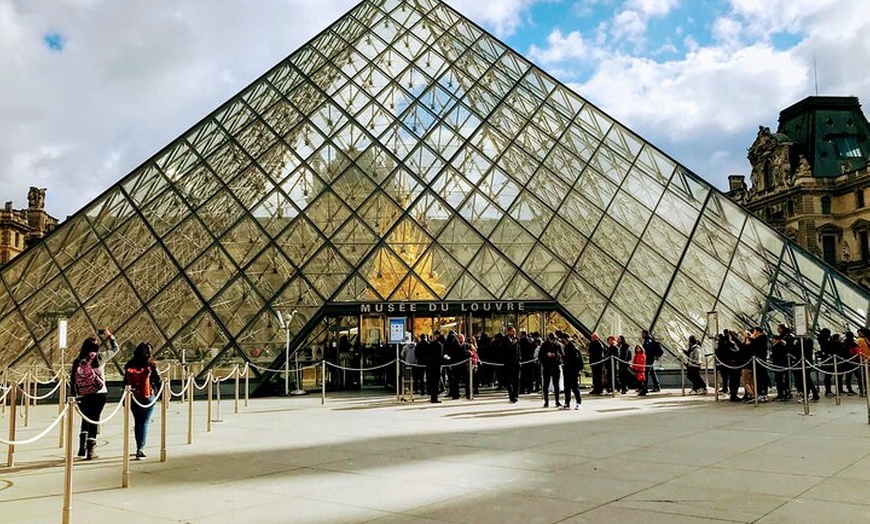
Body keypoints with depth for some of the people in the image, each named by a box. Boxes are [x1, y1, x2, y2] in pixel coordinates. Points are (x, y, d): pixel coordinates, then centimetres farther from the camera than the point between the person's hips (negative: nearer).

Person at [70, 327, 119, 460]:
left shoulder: (77, 361, 2)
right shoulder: (98, 358, -7)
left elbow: (72, 379, 4)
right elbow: (115, 348, 2)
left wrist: (75, 396, 11)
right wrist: (109, 336, 14)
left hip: (83, 396, 3)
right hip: (99, 394, -3)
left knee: (85, 420, 21)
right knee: (93, 421, 3)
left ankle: (82, 447, 19)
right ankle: (90, 451, 5)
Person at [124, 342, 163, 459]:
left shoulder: (129, 365, 1)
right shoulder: (151, 365, -7)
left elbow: (125, 382, 4)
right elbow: (158, 381, -2)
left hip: (133, 398, 4)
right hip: (148, 398, -3)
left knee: (137, 423, 16)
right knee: (144, 423, 1)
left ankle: (139, 447, 26)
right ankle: (140, 449, -7)